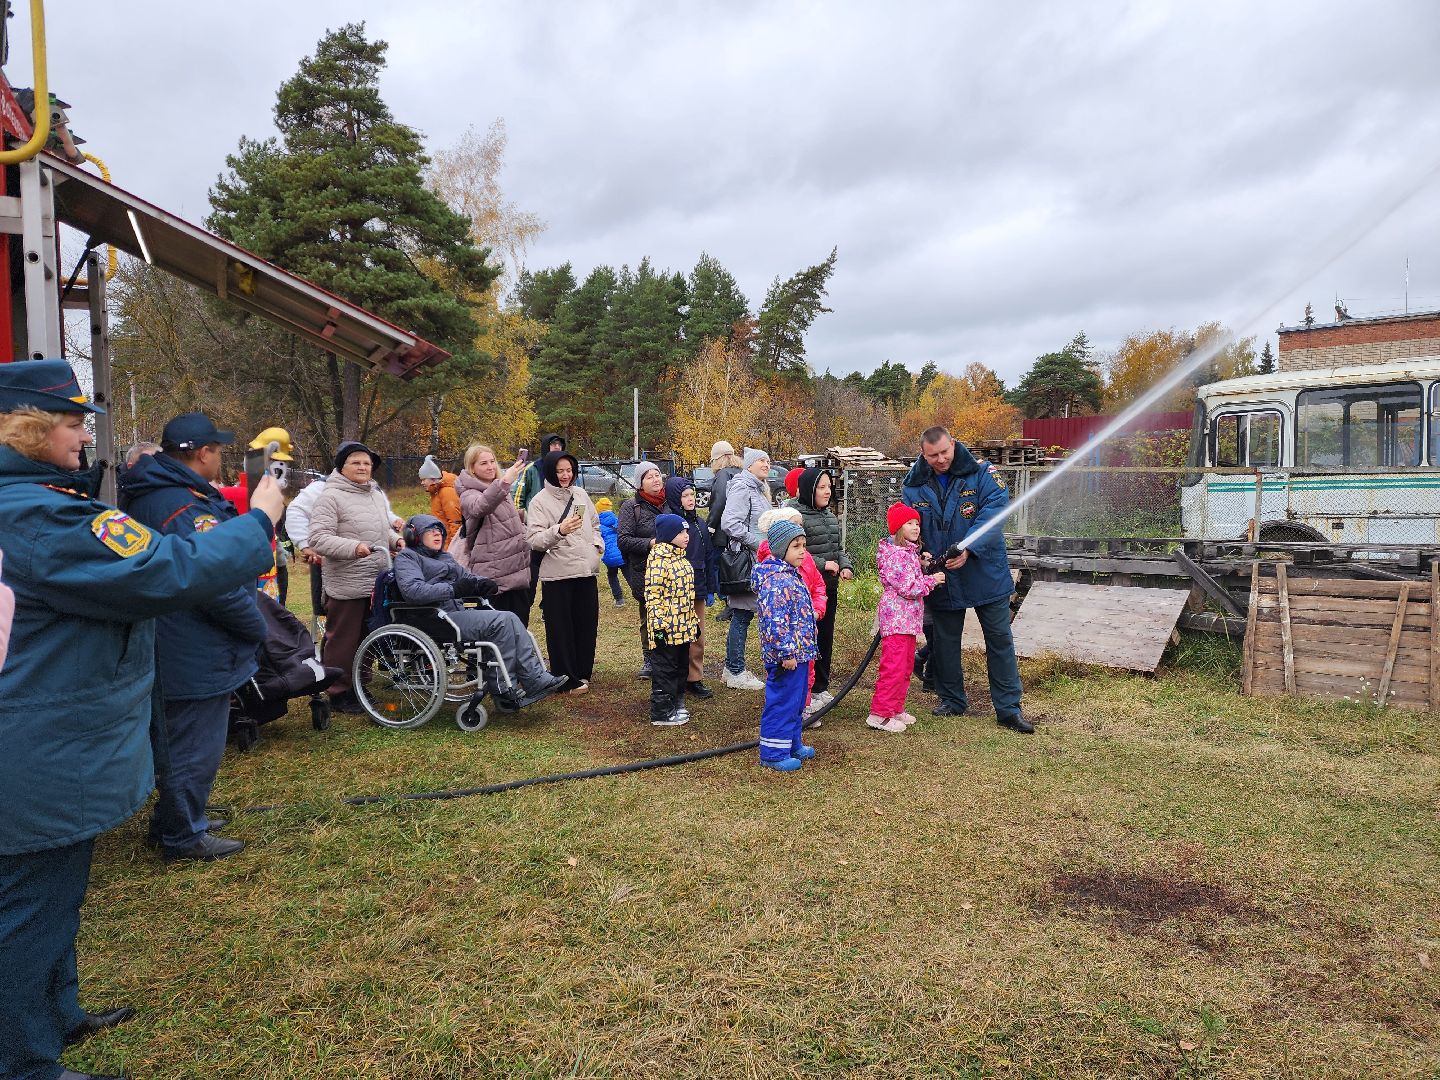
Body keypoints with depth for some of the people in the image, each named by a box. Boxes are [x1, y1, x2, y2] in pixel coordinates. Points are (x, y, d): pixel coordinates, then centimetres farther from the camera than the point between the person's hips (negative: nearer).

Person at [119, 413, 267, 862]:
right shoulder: (187, 508, -25)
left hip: (172, 651, 11)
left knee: (176, 739, 24)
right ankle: (183, 837, 19)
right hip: (199, 656, -11)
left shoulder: (150, 496, 9)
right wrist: (256, 626, -15)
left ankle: (173, 820, 39)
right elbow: (217, 584, -29)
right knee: (196, 748, 4)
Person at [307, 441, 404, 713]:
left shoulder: (377, 494, 13)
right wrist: (353, 547, -29)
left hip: (378, 583, 8)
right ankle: (339, 693, 14)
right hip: (346, 585, -8)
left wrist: (396, 539, 6)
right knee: (343, 642, 2)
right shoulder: (331, 496, -11)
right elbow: (318, 538, -18)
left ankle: (358, 688, 30)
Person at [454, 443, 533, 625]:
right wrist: (504, 482, -48)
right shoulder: (469, 495, -11)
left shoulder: (501, 491, 14)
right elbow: (480, 507, -36)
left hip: (519, 573, 8)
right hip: (494, 577, -8)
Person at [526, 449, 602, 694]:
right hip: (557, 573, -5)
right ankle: (568, 679, 10)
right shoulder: (540, 501, -6)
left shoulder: (581, 494, 11)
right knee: (561, 628, 1)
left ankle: (582, 672, 26)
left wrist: (597, 545, 7)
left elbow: (595, 525, 24)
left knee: (587, 624, 12)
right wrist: (559, 531, -30)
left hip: (586, 571, 5)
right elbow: (534, 540, -15)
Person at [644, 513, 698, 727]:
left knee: (681, 666, 17)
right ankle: (661, 713, 9)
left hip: (683, 627, 9)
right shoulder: (658, 559, -16)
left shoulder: (680, 557, 13)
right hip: (667, 629, -9)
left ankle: (676, 704, 30)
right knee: (665, 669, 0)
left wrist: (694, 619, 21)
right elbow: (653, 595, -20)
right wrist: (659, 625, -22)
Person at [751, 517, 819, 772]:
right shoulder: (777, 581, -22)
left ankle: (792, 744, 35)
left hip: (798, 653, 10)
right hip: (786, 655, -10)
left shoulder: (790, 574, 11)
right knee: (782, 703, 1)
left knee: (796, 702, 21)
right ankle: (773, 753, 12)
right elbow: (776, 622, -26)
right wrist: (786, 653, -24)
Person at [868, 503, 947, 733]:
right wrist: (932, 580, -10)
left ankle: (896, 709, 26)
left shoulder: (910, 552, 16)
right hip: (896, 617, -10)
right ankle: (879, 714, -3)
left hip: (908, 619, 10)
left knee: (906, 667, 16)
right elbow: (908, 587, -20)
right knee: (893, 667, -8)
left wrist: (923, 567, 10)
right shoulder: (895, 554, -16)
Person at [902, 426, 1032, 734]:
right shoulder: (913, 485, -1)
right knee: (945, 641, 14)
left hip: (986, 575, -2)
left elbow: (994, 512, -20)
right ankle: (952, 700, 31)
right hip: (941, 579, 2)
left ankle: (1009, 709, 14)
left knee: (1000, 640, 4)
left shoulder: (981, 474, -9)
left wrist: (968, 549, -32)